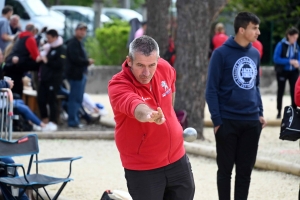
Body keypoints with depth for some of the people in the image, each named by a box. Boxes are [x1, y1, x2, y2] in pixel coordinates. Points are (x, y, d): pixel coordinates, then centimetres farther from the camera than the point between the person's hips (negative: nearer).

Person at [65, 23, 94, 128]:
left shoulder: (79, 43, 20)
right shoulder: (73, 43, -13)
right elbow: (75, 59, -23)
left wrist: (87, 61, 5)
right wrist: (88, 62, -11)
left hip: (80, 74, 11)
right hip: (76, 74, -11)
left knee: (77, 98, 14)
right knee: (75, 98, -8)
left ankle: (74, 120, 20)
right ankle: (73, 121, -5)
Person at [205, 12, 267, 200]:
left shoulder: (255, 54, 7)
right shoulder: (221, 54, -10)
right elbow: (211, 90, -8)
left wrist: (260, 113, 9)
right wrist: (217, 120, -11)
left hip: (252, 122, 5)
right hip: (228, 122, -5)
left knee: (245, 170, 9)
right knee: (225, 169, 7)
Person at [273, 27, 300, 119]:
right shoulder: (281, 45, -14)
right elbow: (276, 59, -17)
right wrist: (290, 61, -23)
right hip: (282, 72, -3)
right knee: (280, 92, 7)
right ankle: (279, 111, 16)